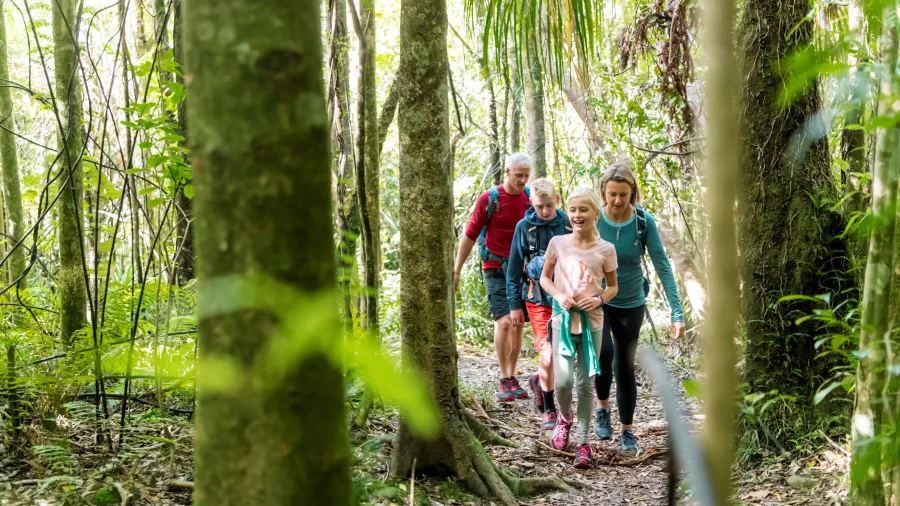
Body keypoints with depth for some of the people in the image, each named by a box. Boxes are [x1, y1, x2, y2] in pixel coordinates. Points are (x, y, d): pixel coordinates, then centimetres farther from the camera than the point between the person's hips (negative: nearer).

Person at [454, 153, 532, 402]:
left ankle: (512, 377, 17)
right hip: (496, 269, -4)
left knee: (519, 324, 6)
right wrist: (456, 270, -1)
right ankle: (504, 379, -5)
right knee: (504, 321, -14)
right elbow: (470, 236, -2)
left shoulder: (530, 199, 1)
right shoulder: (489, 199, -8)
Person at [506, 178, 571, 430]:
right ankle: (548, 409, 6)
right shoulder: (525, 227, -4)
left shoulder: (568, 224, 0)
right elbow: (514, 268, 2)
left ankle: (539, 381, 41)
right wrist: (514, 304, 2)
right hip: (538, 298, -2)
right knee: (548, 354, -10)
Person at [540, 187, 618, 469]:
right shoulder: (558, 243, -2)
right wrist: (559, 296, -10)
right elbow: (545, 277, 9)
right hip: (563, 319, 0)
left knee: (585, 383, 4)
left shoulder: (605, 249, -3)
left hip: (591, 321, 0)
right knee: (563, 380, -10)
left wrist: (599, 299, -13)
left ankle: (583, 443, 13)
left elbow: (613, 286, 8)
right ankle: (565, 419, 22)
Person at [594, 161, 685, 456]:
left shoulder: (644, 222, -15)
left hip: (631, 304, 1)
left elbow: (662, 266, -15)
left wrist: (676, 313, -21)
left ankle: (627, 431, 21)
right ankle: (602, 407, 2)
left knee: (625, 365, 6)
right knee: (604, 351, -24)